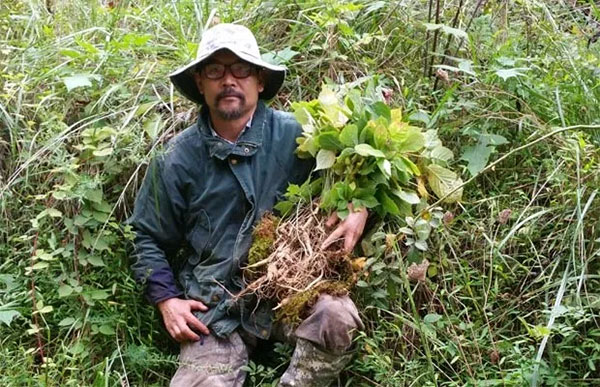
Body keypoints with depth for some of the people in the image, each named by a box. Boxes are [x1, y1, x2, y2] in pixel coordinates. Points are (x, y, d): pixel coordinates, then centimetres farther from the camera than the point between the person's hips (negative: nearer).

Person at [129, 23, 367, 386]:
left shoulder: (294, 134, -5)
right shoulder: (176, 159, -1)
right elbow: (149, 237, 10)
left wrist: (359, 211, -12)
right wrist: (166, 300, -2)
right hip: (215, 305, 1)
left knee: (337, 318, -28)